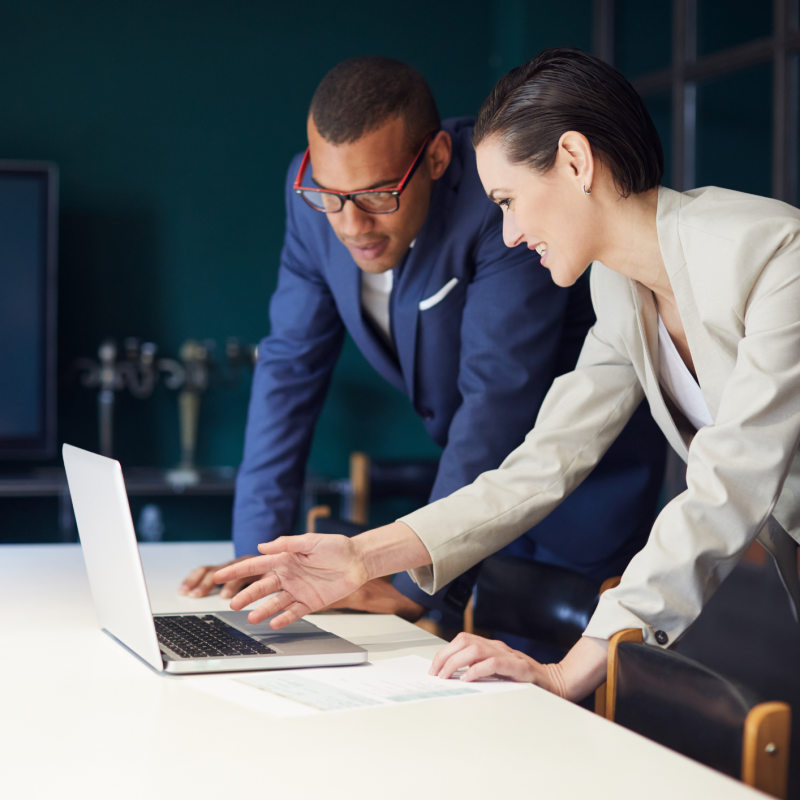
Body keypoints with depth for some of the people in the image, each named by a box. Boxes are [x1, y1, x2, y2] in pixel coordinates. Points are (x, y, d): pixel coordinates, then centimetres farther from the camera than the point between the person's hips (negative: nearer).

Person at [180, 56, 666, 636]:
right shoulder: (317, 191, -13)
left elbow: (499, 397, -34)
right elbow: (291, 363, -7)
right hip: (483, 470, 5)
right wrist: (257, 547, -12)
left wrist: (419, 586, -37)